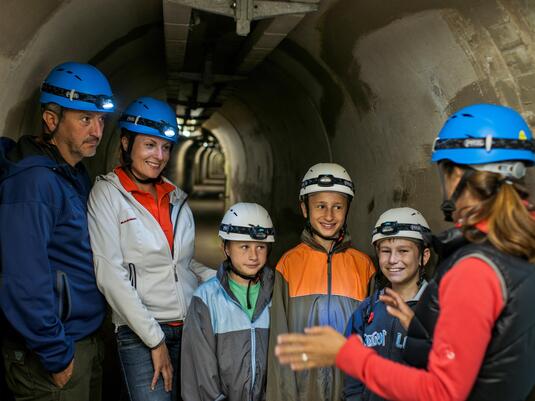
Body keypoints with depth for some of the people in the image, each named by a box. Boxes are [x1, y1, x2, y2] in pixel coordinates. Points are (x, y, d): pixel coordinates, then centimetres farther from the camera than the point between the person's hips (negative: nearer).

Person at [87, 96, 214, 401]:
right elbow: (110, 275, -11)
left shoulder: (176, 197, 10)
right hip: (139, 331, -4)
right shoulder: (108, 193, -5)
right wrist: (155, 339, -12)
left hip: (192, 326, 5)